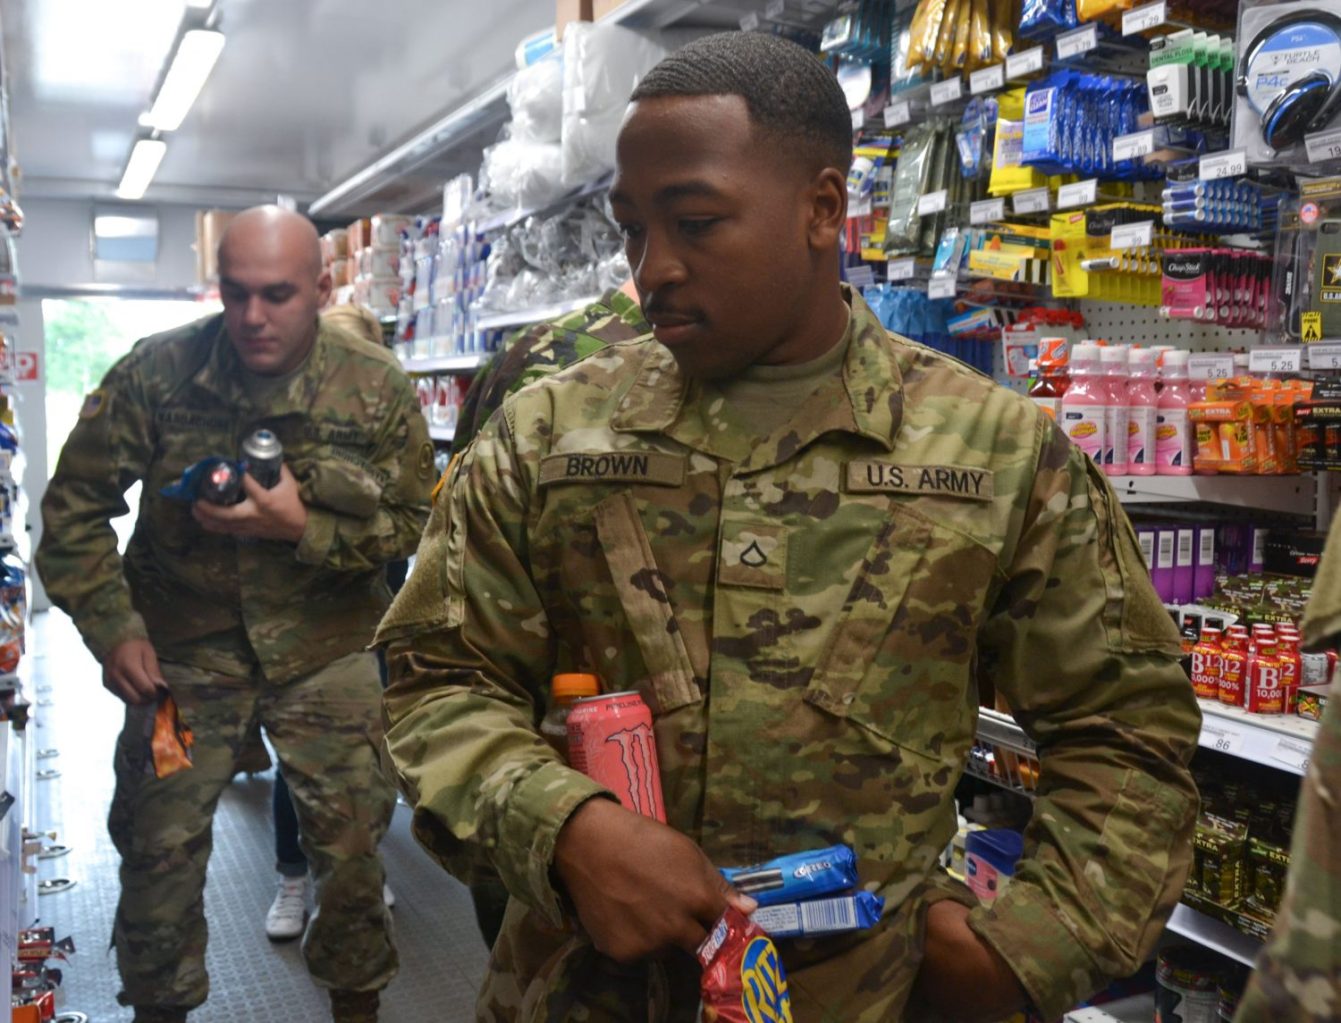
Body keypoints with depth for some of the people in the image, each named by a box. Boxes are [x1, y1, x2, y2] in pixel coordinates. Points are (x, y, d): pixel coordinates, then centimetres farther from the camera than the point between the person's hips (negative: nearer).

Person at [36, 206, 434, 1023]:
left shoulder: (379, 389, -9)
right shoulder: (155, 372, -9)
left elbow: (414, 522, -6)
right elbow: (75, 505, -1)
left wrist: (303, 528, -21)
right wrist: (111, 627, -8)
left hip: (325, 649, 0)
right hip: (183, 649, 1)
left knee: (352, 845, 6)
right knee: (159, 848, 8)